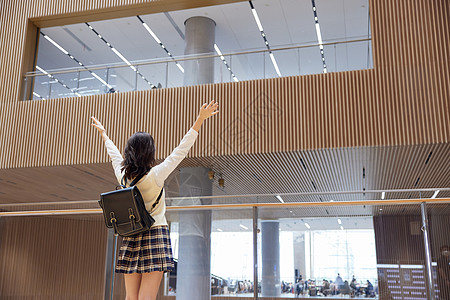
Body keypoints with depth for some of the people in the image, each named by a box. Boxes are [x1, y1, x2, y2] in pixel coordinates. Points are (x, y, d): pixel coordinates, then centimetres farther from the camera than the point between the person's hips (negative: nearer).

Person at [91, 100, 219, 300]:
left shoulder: (122, 176, 2)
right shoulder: (155, 175, -10)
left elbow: (114, 155, 22)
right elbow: (181, 150, -9)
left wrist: (103, 133, 41)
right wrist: (200, 120, -6)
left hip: (130, 238, 5)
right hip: (155, 234, -5)